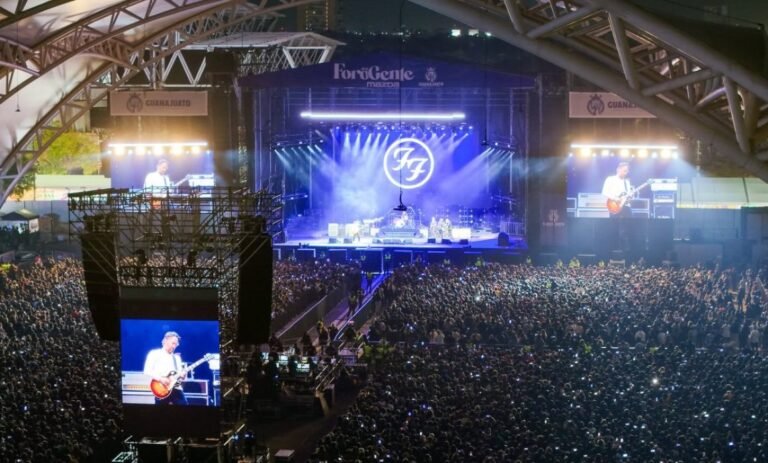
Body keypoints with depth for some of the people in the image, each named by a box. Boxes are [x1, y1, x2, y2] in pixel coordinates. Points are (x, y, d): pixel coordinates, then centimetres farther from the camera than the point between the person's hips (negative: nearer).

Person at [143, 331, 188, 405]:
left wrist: (182, 375, -3)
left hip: (176, 389, 5)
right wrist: (160, 379, -17)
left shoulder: (177, 357, 21)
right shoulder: (154, 353, 3)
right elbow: (147, 371, -6)